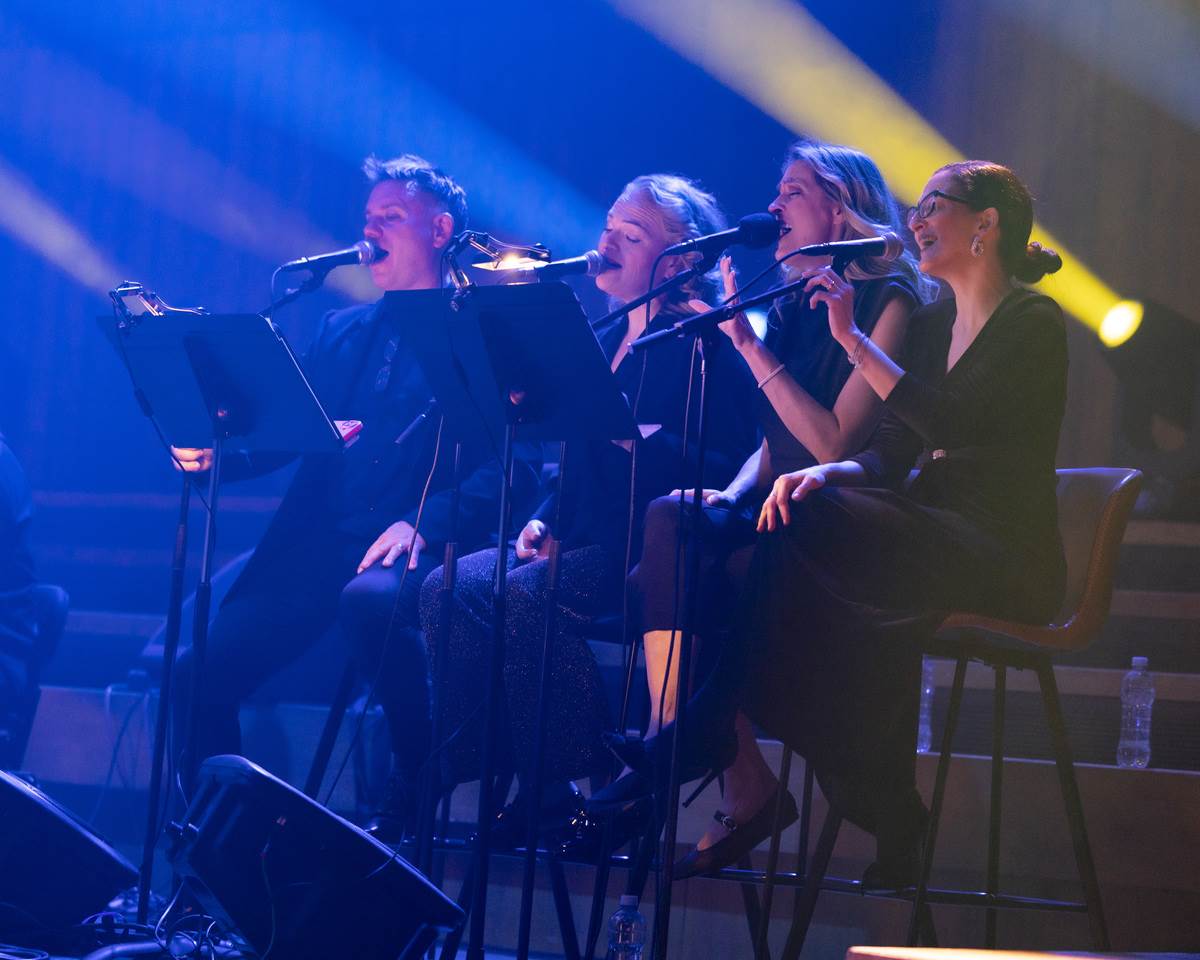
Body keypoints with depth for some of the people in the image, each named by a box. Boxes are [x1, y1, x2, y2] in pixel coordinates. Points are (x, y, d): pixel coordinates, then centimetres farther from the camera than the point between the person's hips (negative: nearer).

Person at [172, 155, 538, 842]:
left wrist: (426, 521, -23)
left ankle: (416, 794, -21)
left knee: (371, 598, -39)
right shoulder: (342, 333, 23)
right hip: (315, 551, 6)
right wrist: (214, 451, -3)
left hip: (415, 553, -6)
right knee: (199, 671, -11)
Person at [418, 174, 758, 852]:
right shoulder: (605, 340, 21)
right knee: (447, 587, -15)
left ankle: (598, 787, -26)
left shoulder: (704, 345, -5)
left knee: (526, 595, -32)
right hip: (581, 542, 8)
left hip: (650, 547, -8)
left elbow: (726, 466, -15)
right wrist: (544, 520, 7)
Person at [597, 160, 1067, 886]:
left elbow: (953, 427, -19)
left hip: (1007, 560, -7)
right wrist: (825, 474, -9)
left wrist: (854, 341, -18)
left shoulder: (1033, 324, -5)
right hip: (931, 540, 7)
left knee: (805, 527, -27)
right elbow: (893, 455, 12)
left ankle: (703, 742, -22)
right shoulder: (931, 325, 19)